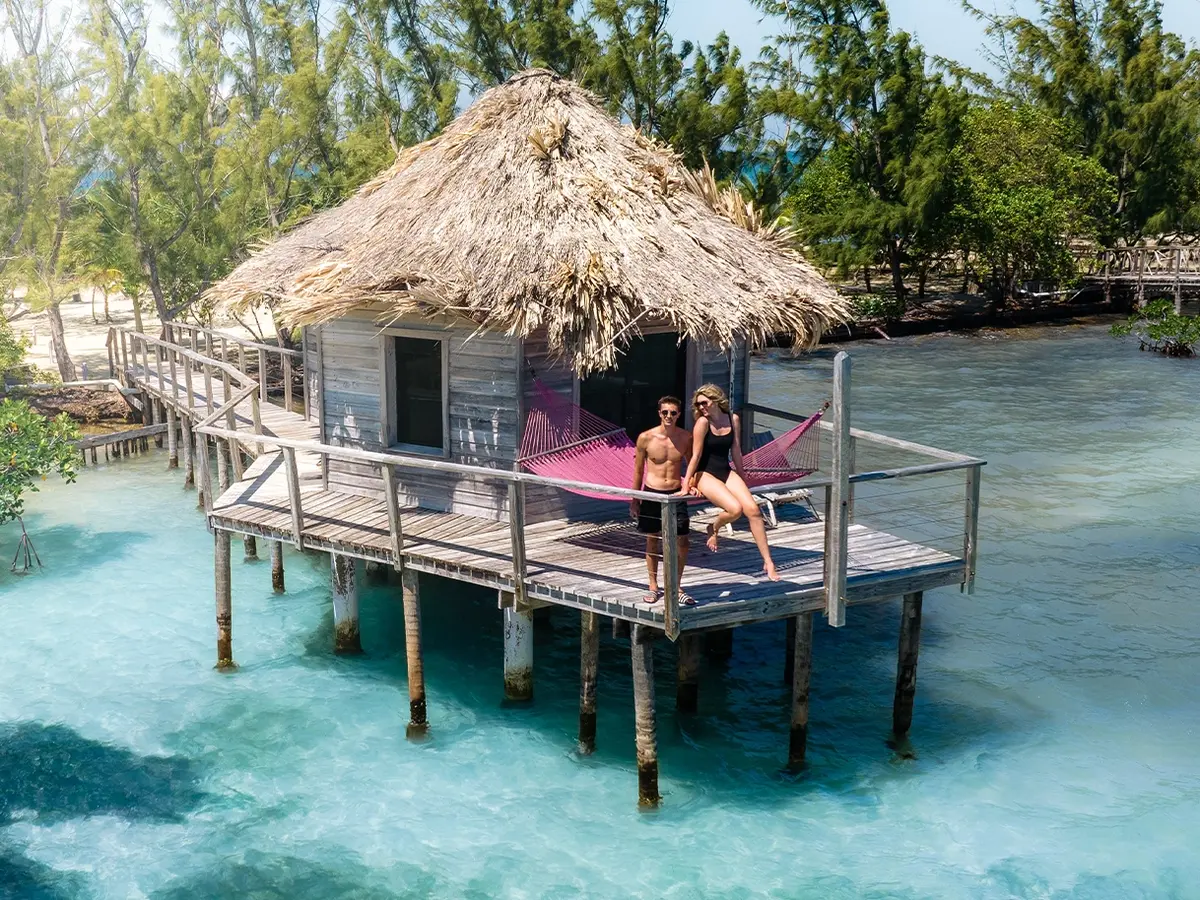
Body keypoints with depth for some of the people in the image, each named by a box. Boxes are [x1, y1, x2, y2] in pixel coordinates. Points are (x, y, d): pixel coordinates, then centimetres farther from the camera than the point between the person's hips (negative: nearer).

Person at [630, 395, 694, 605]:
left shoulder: (686, 437, -2)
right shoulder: (646, 438, -6)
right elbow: (638, 470, 2)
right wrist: (634, 499, 3)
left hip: (676, 493, 1)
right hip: (652, 494, -1)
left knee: (682, 541, -3)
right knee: (652, 541, 8)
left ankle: (675, 587, 14)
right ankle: (653, 587, 23)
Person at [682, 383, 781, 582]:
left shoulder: (733, 419, 3)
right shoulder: (702, 422, -11)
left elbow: (735, 451, 12)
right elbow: (696, 455, -8)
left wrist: (741, 476, 18)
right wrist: (687, 483, -7)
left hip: (727, 471, 5)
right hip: (706, 474, -5)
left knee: (752, 509, -14)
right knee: (735, 509, -28)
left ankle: (768, 562, -8)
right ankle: (714, 528, 8)